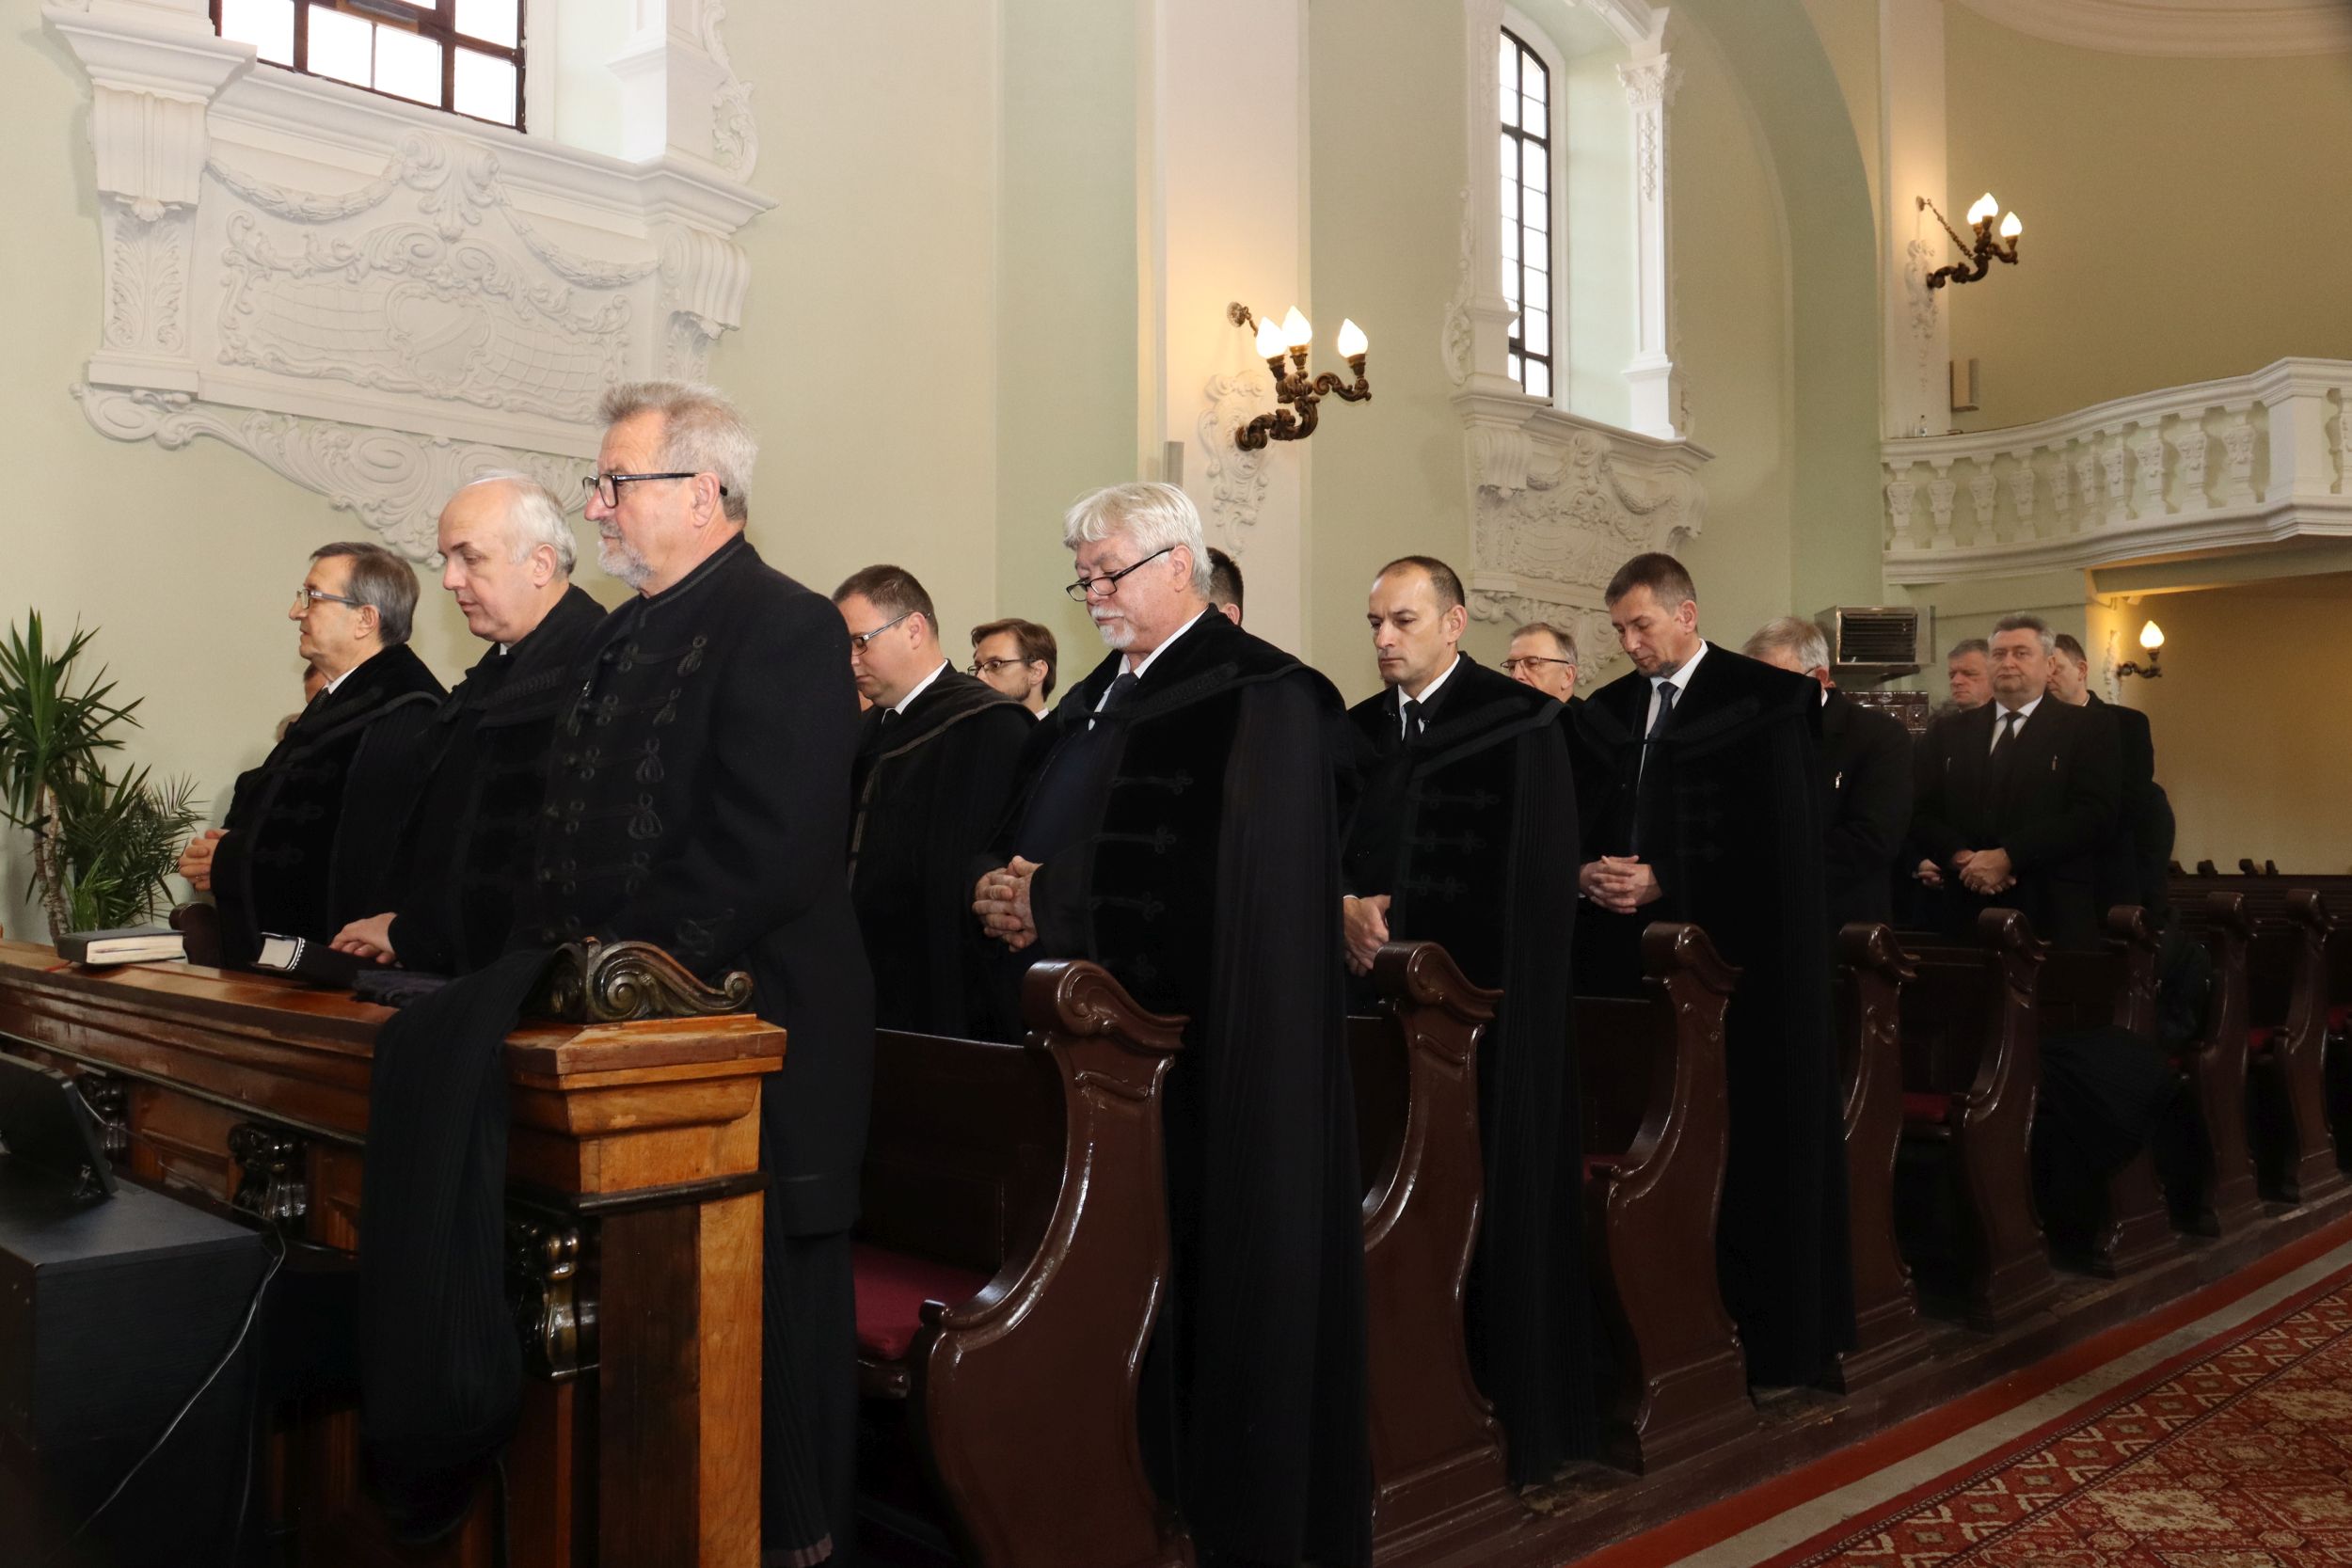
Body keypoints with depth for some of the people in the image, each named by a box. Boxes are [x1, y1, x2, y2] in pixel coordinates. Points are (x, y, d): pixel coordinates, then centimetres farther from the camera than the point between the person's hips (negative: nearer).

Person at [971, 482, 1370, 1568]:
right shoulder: (1091, 700, 18)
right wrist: (1000, 891, -4)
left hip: (1204, 1061, -7)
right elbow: (1030, 840, 18)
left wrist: (1050, 907, -17)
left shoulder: (1258, 694, -9)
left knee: (1211, 1295, 1)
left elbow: (1225, 889, -18)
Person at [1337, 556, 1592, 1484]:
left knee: (1492, 1206, 2)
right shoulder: (1356, 730, 12)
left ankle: (1514, 1410, 16)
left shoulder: (1519, 721, -4)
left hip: (1488, 1010, -4)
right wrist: (1346, 907, -12)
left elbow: (1531, 883, -10)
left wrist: (1409, 943, -12)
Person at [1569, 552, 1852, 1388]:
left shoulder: (1763, 699, -2)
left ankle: (1768, 1336, 15)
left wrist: (1664, 880, -14)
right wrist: (1588, 871, -7)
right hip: (1629, 955, 4)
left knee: (1742, 1151, 1)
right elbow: (1579, 824, 15)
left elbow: (1778, 839, -9)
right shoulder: (1606, 710, 14)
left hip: (1736, 959, -4)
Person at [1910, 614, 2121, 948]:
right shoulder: (1947, 733, 13)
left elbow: (2094, 816, -9)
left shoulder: (2088, 732, 3)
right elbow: (1922, 814, 8)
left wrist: (2008, 857, -17)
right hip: (1966, 913, 3)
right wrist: (1961, 856, -12)